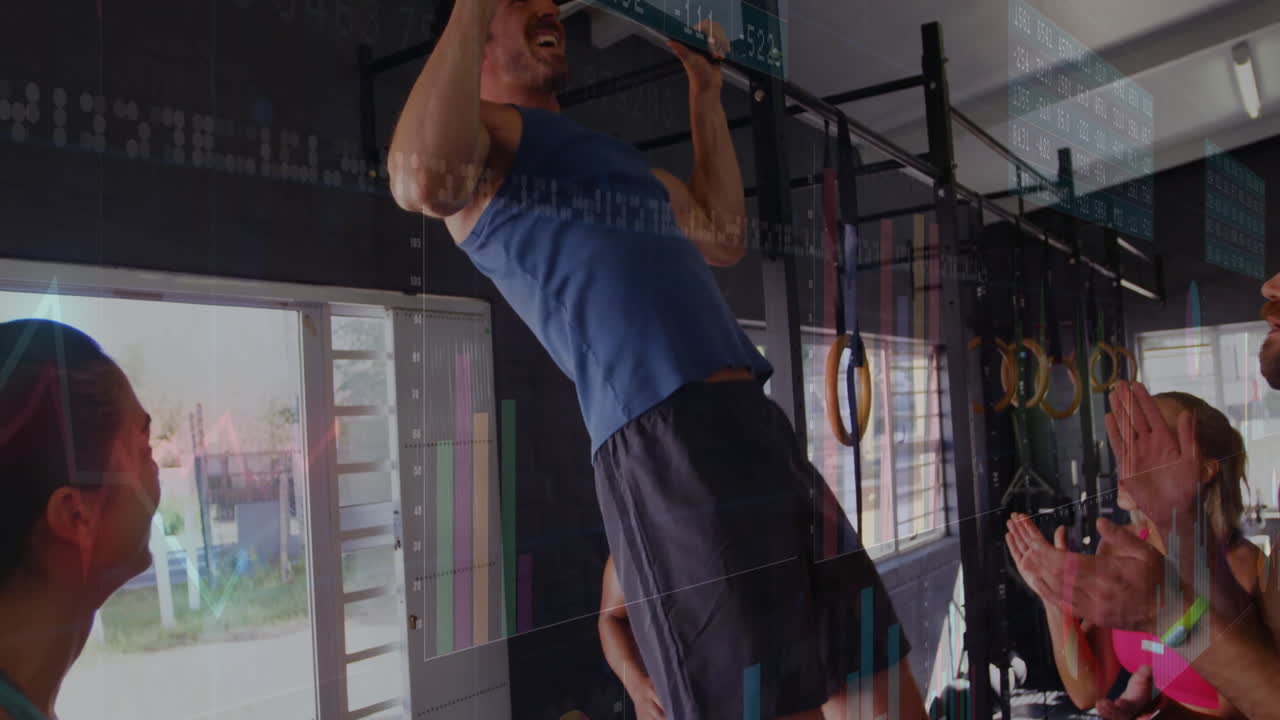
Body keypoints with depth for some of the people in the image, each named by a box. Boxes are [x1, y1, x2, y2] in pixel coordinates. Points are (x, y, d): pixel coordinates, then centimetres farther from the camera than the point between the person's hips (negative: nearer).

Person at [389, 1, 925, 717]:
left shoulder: (613, 152, 30)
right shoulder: (487, 126, 5)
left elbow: (725, 236, 37)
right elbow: (424, 180, -19)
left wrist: (706, 91, 38)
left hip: (758, 422, 9)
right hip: (665, 435, -9)